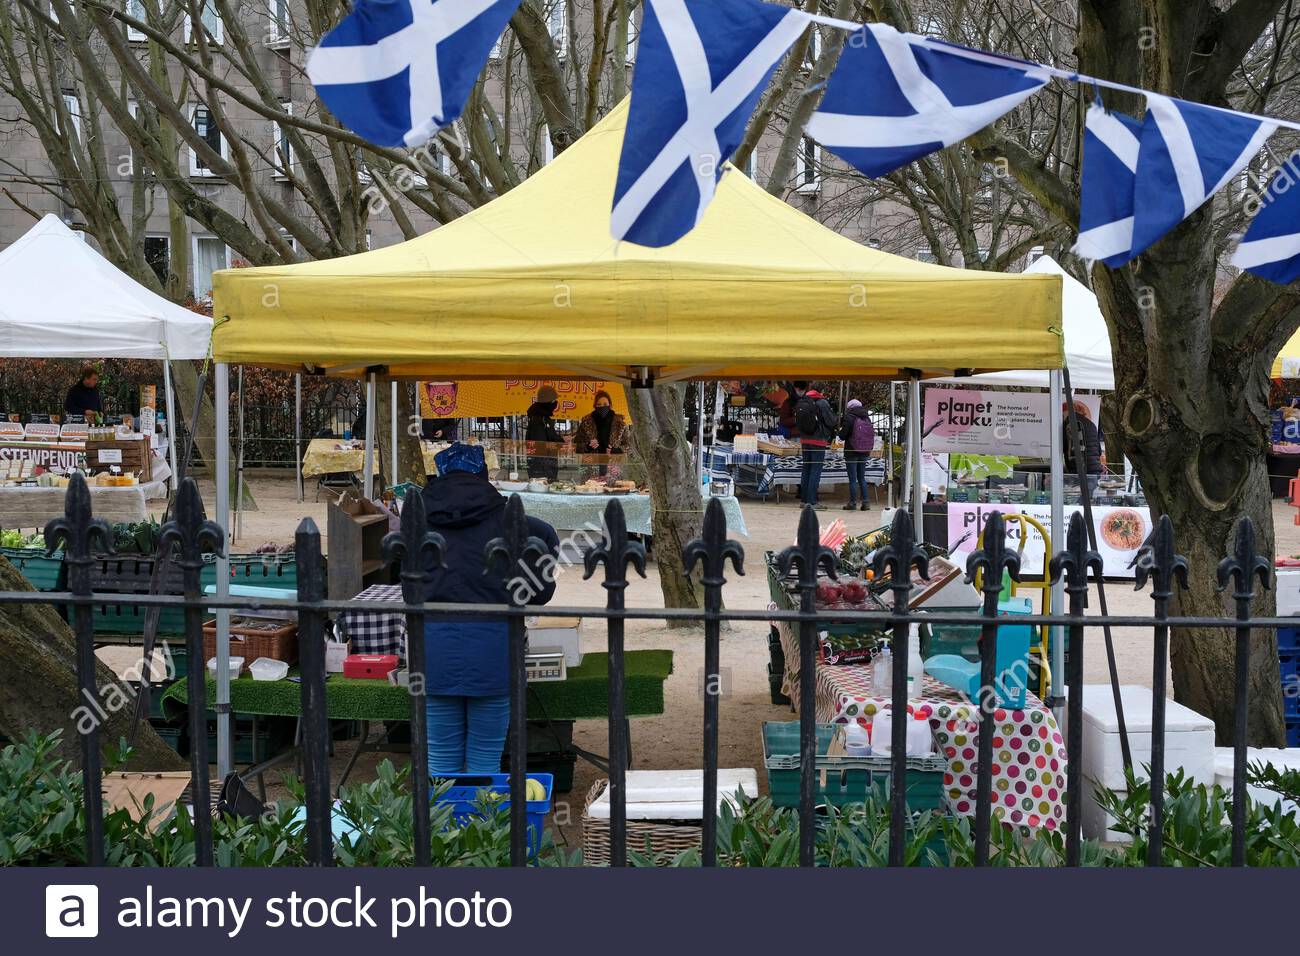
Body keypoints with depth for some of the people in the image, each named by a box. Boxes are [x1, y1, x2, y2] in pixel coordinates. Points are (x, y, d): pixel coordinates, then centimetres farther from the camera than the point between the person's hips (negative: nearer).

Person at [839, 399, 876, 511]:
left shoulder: (849, 418, -12)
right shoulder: (867, 418, 4)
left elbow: (842, 435, -14)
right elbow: (872, 435, 7)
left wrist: (840, 429, 6)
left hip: (851, 452, -5)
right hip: (864, 453, 5)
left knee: (852, 479, 0)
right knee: (862, 477, 14)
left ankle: (852, 503, 2)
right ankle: (865, 502, 10)